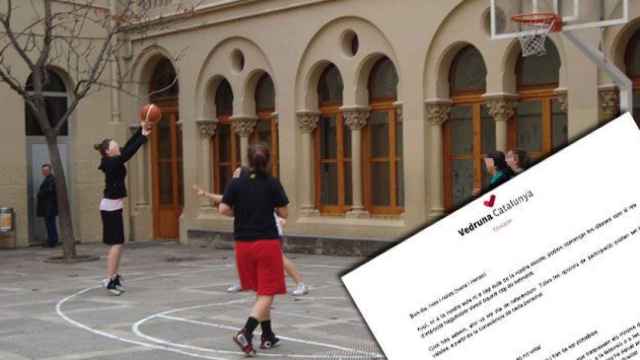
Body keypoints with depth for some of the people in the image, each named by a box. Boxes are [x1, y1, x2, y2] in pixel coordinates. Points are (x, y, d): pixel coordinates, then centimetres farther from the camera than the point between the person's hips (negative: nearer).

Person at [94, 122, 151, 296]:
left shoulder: (114, 162, 8)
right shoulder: (112, 163, -17)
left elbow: (127, 147, 9)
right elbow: (129, 152, -24)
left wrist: (141, 130, 7)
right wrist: (143, 136, -21)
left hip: (114, 206, 10)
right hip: (111, 206, -10)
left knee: (117, 243, 13)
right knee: (116, 243, -9)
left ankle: (114, 276, 20)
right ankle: (110, 279, -9)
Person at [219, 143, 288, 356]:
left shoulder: (236, 183, 0)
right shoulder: (272, 183, -5)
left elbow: (223, 209, -8)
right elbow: (284, 214, -2)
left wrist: (239, 213, 11)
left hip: (243, 244, 4)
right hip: (268, 243, -4)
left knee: (260, 292, 18)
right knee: (267, 294, -1)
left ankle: (268, 336, 23)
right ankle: (246, 333, -18)